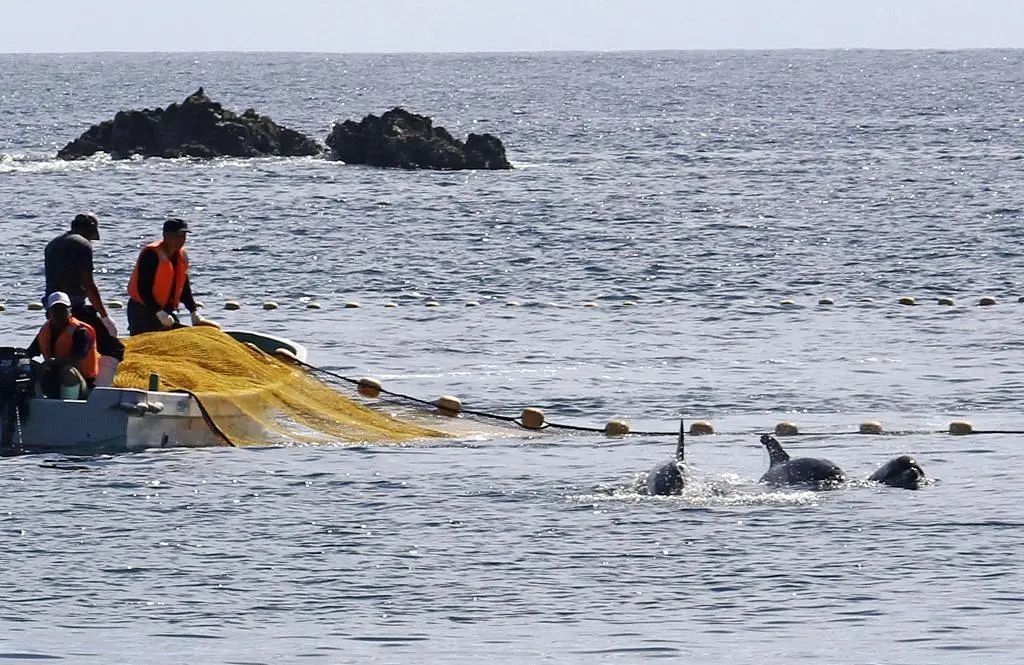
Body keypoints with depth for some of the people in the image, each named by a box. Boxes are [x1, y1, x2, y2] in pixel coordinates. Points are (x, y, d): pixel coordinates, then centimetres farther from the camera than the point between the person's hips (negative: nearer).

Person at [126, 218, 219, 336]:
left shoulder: (181, 255, 8)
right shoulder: (151, 254, -19)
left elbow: (185, 287, 16)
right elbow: (143, 289, -23)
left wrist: (195, 314, 7)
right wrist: (160, 313, -27)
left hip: (166, 310, 8)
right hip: (142, 312, -8)